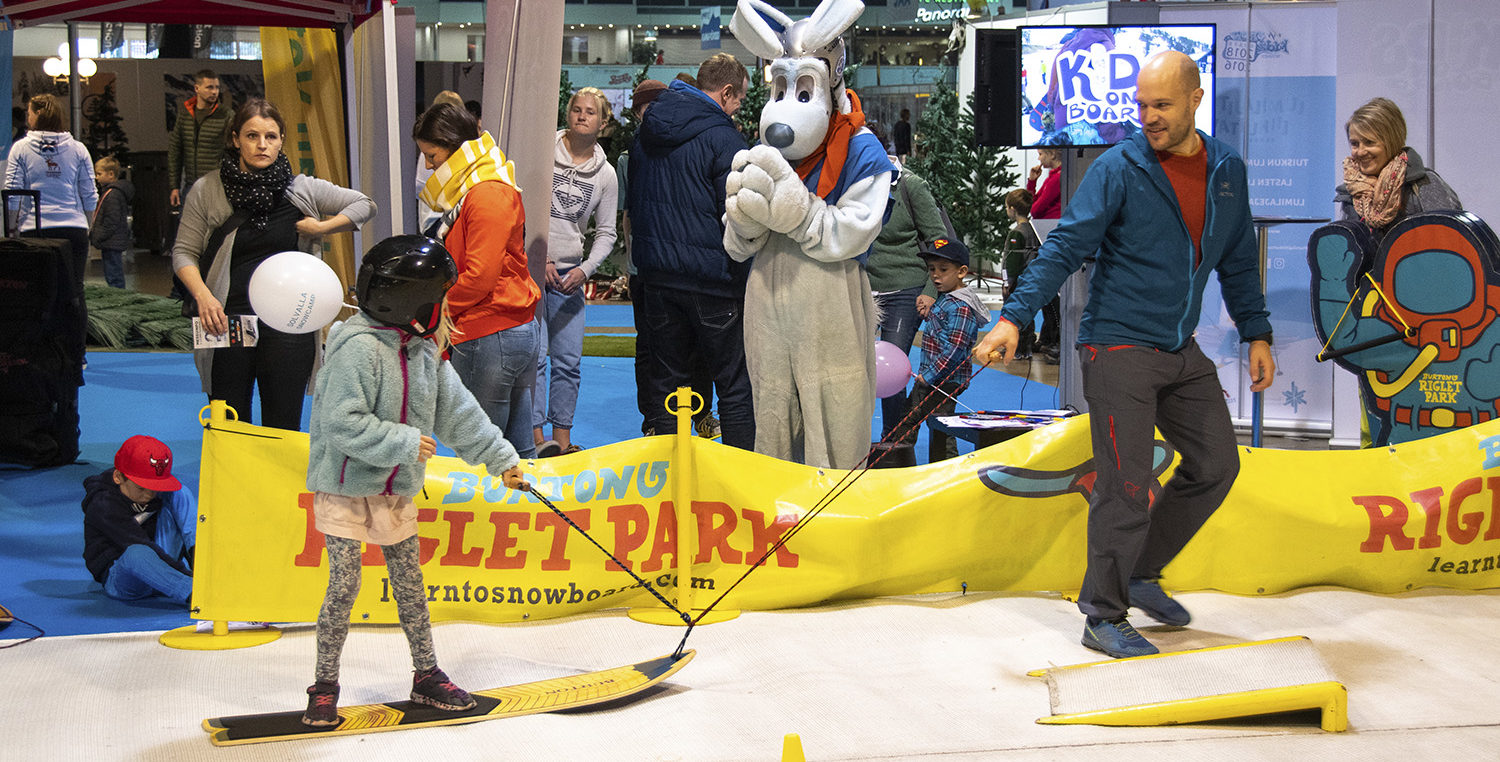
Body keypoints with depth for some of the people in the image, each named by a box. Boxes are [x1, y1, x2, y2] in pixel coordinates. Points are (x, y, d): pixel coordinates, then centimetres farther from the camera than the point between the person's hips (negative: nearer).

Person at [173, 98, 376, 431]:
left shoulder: (301, 190, 4)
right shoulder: (206, 191, 1)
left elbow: (364, 204, 14)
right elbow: (184, 253, 5)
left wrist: (321, 228, 0)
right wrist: (203, 296, -11)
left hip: (288, 328, 0)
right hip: (227, 325, 0)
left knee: (283, 431, 3)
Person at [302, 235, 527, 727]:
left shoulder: (424, 349, 3)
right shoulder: (359, 349, -23)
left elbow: (456, 410, 11)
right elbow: (343, 423, -28)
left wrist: (501, 458, 12)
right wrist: (403, 443, -26)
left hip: (395, 488, 7)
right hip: (345, 487, -7)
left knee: (410, 584, 12)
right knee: (343, 587, -4)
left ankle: (427, 676, 23)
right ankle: (324, 686, 9)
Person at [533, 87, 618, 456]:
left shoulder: (606, 173, 7)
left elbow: (606, 232, 11)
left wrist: (585, 270, -4)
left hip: (570, 275, 4)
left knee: (568, 360, 3)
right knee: (533, 354, -11)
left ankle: (562, 439, 11)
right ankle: (537, 437, -9)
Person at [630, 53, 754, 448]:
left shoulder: (647, 133, 11)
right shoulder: (722, 138, -13)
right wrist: (747, 282, -6)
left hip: (657, 276, 7)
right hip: (711, 281, -7)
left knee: (665, 378, 12)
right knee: (735, 385, 1)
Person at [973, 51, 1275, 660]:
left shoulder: (1227, 170, 6)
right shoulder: (1118, 170, -11)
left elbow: (1238, 262, 18)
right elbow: (1064, 249, -16)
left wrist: (1257, 334, 17)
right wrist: (1013, 317, -26)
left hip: (1182, 353, 6)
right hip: (1119, 347, -6)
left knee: (1216, 465, 11)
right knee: (1127, 485, -7)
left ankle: (1140, 573, 26)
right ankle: (1104, 617, 5)